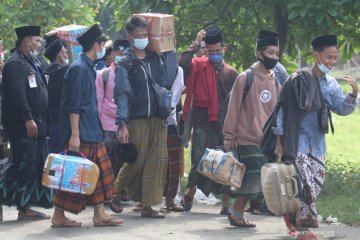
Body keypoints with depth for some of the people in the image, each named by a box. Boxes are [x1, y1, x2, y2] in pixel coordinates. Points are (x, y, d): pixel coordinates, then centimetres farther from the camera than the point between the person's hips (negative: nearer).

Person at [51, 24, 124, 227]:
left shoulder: (88, 68, 15)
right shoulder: (79, 69, -15)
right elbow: (73, 106, -19)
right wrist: (74, 135, -22)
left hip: (93, 133, 10)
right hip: (82, 134, -10)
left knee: (100, 171, 9)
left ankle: (100, 214, 12)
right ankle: (58, 216, -1)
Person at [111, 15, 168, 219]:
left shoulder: (156, 59, 13)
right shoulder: (125, 63, -1)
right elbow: (122, 95, -6)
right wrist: (122, 124, -14)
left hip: (158, 120, 4)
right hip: (136, 121, -4)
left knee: (158, 161, -3)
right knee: (136, 162, -5)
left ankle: (148, 205, 2)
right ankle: (115, 192, 20)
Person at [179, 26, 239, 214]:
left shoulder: (231, 72, 11)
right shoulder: (199, 66, 3)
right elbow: (183, 63, -18)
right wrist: (196, 44, -13)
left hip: (224, 124, 3)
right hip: (202, 123, -2)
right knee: (199, 162, -2)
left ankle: (226, 204, 8)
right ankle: (190, 193, 20)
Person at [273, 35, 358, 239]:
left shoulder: (331, 84, 6)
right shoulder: (298, 79, -9)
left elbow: (343, 109, -1)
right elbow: (283, 109, -6)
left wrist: (354, 93, -20)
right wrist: (279, 139, -7)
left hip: (318, 144, 6)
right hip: (298, 143, -6)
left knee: (316, 187, 6)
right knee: (306, 186, -12)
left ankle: (292, 214, 25)